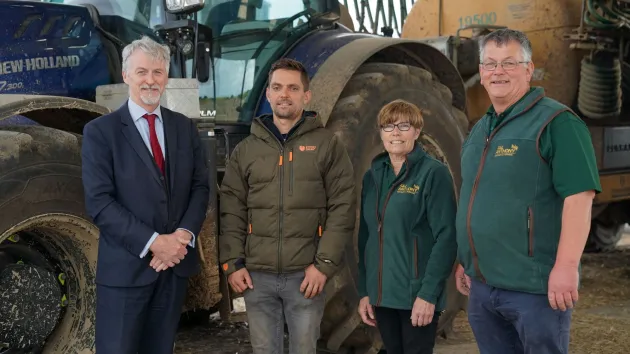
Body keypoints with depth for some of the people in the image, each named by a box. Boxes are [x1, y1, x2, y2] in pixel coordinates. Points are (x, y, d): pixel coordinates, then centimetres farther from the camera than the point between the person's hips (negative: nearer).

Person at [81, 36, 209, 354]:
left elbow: (200, 187, 7)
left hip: (176, 263, 4)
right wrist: (154, 243, -17)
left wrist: (184, 235, -11)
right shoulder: (100, 131, -5)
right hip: (126, 267, -4)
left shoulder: (185, 127, 9)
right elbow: (99, 202, -12)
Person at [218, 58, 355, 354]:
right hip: (256, 274, 2)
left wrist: (325, 264, -10)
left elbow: (343, 209, -3)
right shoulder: (246, 149, 9)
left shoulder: (328, 145, 2)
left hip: (306, 274, -2)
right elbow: (231, 212, 8)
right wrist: (232, 262, -1)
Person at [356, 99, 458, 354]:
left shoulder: (434, 173, -7)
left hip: (417, 294, -5)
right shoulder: (372, 176, 9)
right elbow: (365, 237, 11)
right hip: (381, 294, 5)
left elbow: (446, 237, -12)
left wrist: (429, 293, -17)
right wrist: (364, 291, 7)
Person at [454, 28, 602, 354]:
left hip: (533, 286, -8)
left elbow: (579, 196, -18)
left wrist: (567, 266, -24)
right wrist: (466, 261, 20)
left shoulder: (555, 122, -10)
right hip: (481, 285, 8)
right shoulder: (479, 131, 15)